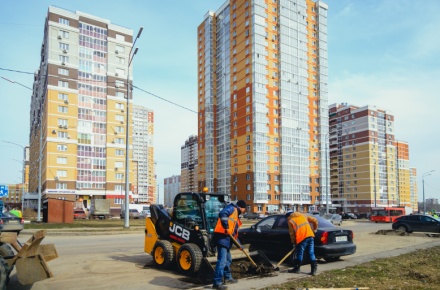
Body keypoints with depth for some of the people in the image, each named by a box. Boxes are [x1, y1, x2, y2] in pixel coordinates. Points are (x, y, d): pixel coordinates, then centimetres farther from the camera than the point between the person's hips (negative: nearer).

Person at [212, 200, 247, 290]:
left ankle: (228, 277, 37)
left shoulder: (236, 215, 27)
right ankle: (217, 282, -13)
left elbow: (235, 233, 29)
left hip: (227, 238, 10)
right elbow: (222, 214, -24)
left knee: (228, 259, 22)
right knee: (222, 261, -13)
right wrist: (226, 227, -24)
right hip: (222, 237, -10)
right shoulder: (232, 208, -2)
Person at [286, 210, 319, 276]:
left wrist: (294, 242, 17)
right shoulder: (303, 215, 20)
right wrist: (314, 229, 27)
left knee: (300, 254, 7)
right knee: (311, 253, 7)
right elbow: (314, 220, 16)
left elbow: (292, 233, 5)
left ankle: (296, 269, 19)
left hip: (302, 238, -4)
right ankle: (314, 270, 5)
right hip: (310, 236, 4)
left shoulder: (290, 221, 8)